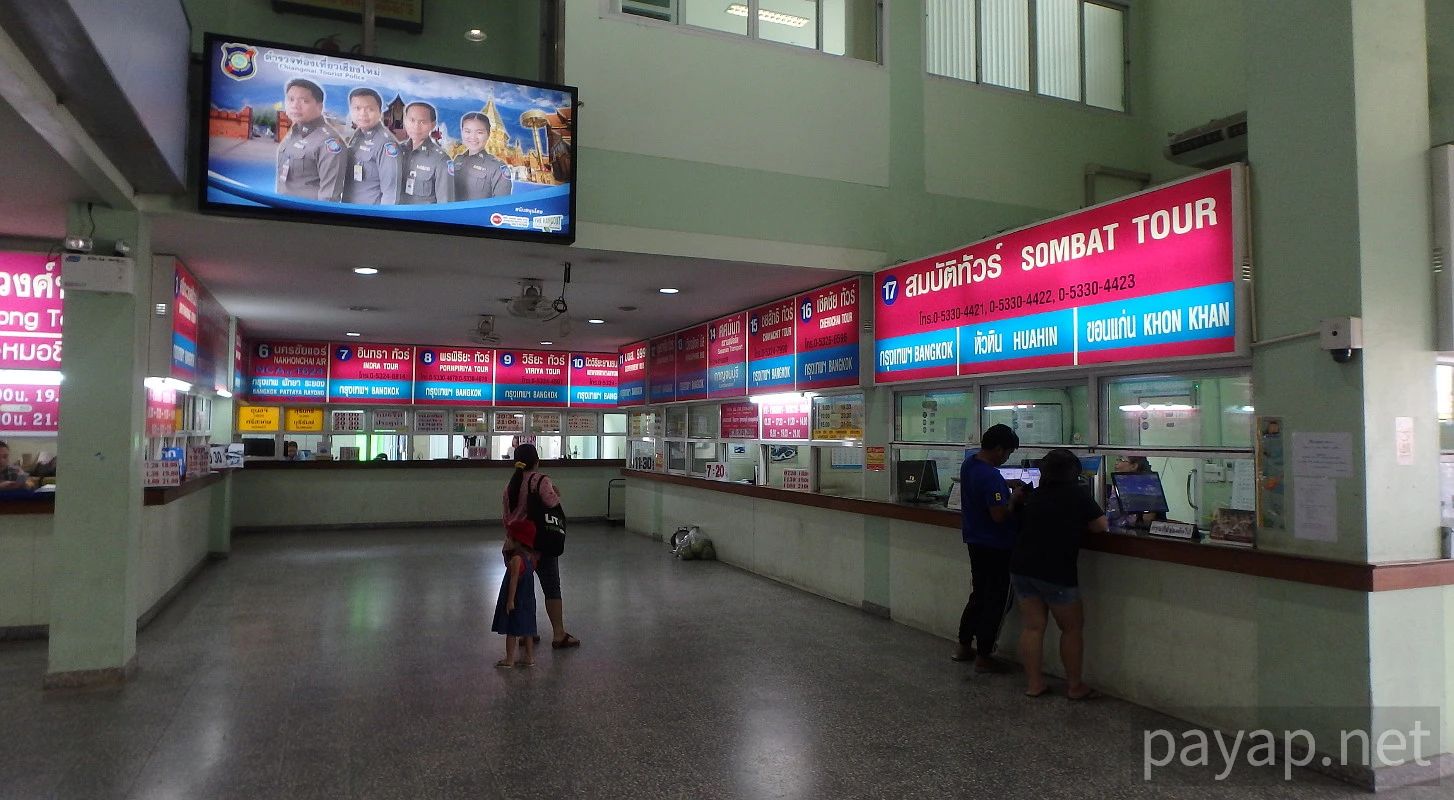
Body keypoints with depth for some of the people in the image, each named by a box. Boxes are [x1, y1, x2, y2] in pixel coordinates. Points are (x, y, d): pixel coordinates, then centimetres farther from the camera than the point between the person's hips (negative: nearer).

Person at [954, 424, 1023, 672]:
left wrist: (1006, 490, 7)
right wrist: (1014, 498, -13)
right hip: (996, 547, -9)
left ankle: (964, 646, 30)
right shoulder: (991, 477, -26)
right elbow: (999, 515, -28)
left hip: (976, 542, 9)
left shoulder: (969, 463, 3)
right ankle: (983, 656, 12)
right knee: (997, 600, 4)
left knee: (979, 595, 21)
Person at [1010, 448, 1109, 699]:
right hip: (1055, 573, -5)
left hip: (1022, 567, 6)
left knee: (1032, 627, 10)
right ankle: (1075, 686, 17)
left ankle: (1034, 683, 15)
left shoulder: (1034, 495, 11)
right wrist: (1078, 522, 15)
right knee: (1072, 628, 10)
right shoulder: (1077, 494, -6)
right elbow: (1102, 526, -4)